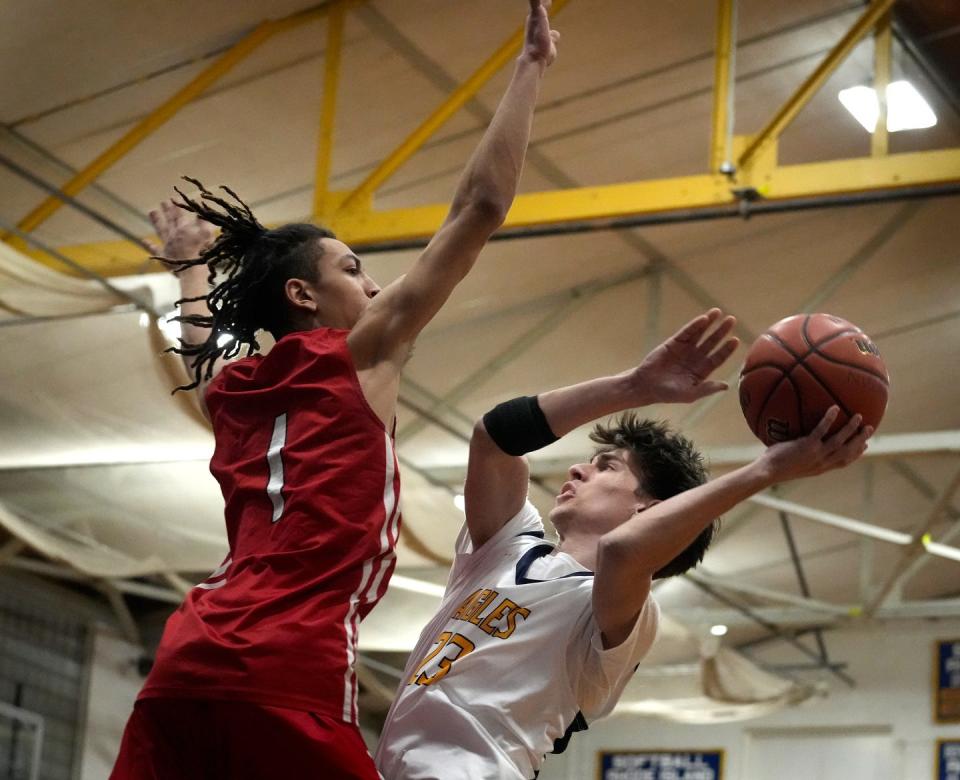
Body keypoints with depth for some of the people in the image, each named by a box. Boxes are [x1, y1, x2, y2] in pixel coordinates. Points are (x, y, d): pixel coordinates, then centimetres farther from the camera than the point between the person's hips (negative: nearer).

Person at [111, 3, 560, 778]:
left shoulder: (231, 390, 22)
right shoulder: (360, 355, 6)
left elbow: (203, 349, 50)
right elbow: (480, 206, 6)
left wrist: (192, 264, 65)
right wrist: (532, 64, 12)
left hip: (185, 665, 7)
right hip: (286, 672, -7)